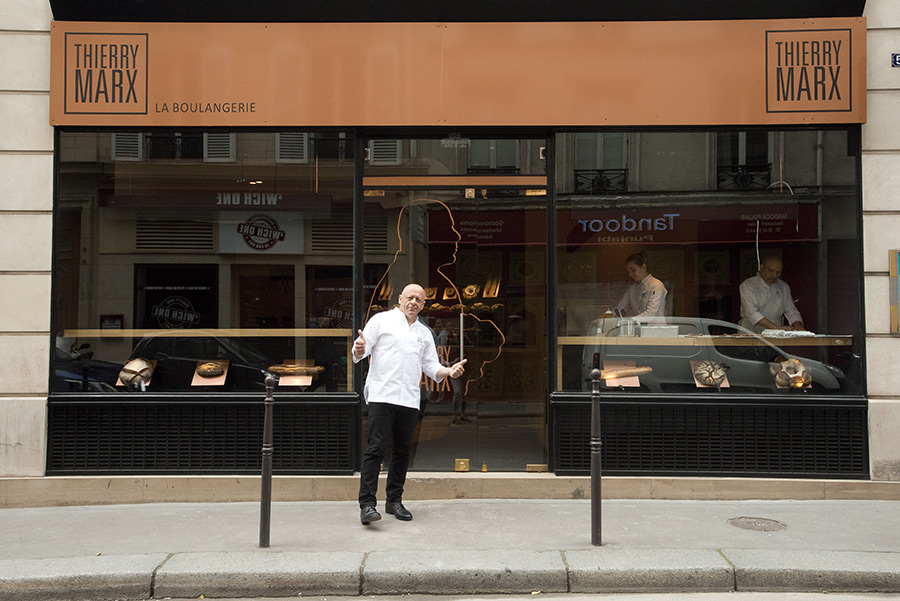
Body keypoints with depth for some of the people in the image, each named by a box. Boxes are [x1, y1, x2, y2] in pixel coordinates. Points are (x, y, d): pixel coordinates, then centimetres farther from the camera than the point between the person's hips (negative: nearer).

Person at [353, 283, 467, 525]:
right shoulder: (382, 320, 6)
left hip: (410, 400, 5)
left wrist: (449, 371, -1)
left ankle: (394, 500, 20)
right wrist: (359, 349, -23)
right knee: (375, 449, -11)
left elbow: (431, 367, 19)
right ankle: (367, 504, -12)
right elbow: (361, 351, 1)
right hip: (382, 396, -5)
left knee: (402, 451, 9)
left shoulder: (424, 333, 20)